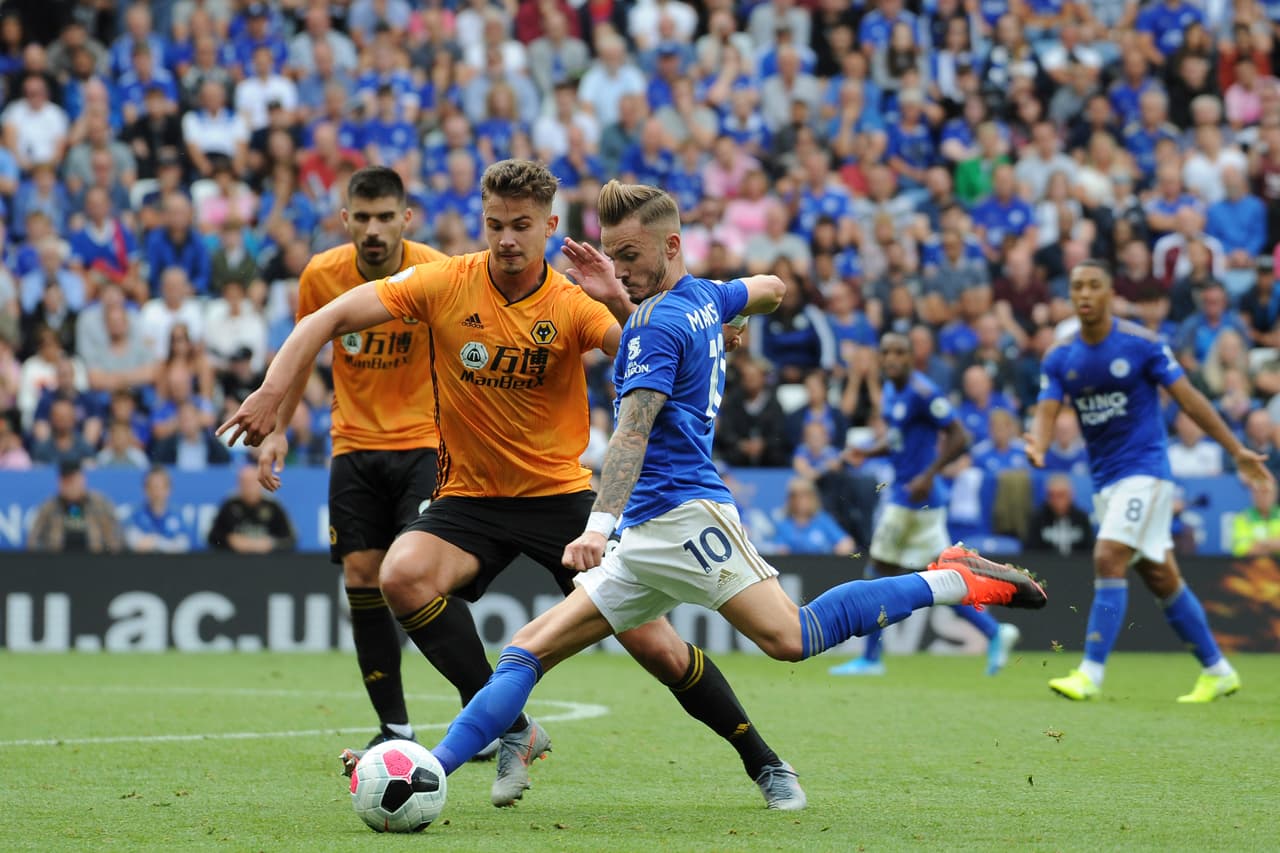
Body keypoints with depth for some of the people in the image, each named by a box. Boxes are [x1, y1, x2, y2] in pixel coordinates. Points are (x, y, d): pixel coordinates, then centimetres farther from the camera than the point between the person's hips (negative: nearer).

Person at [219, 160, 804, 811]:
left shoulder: (573, 305, -9)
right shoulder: (446, 283, -7)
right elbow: (326, 321, -7)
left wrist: (619, 301, -37)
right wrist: (271, 393, -19)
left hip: (559, 493, -1)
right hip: (469, 497, 1)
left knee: (655, 645, -6)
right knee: (402, 575, -30)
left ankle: (763, 764, 16)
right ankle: (513, 731, -16)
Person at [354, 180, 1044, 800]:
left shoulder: (657, 323, -9)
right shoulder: (703, 297, 17)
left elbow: (633, 430, -22)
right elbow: (772, 289, 39)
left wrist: (599, 524, -34)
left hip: (684, 517, -11)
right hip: (643, 540, 11)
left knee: (790, 638, -25)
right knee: (532, 648, 2)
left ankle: (955, 581, -14)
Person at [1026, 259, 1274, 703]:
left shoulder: (1141, 343, -9)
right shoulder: (1059, 357, 3)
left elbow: (1189, 399, -4)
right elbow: (1046, 412, -5)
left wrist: (1238, 451, -2)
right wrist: (1037, 445, -29)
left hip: (1144, 469, -5)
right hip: (1104, 478, 5)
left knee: (1108, 560, -19)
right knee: (1160, 578, 8)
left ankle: (1090, 674, -19)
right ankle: (1218, 671, 19)